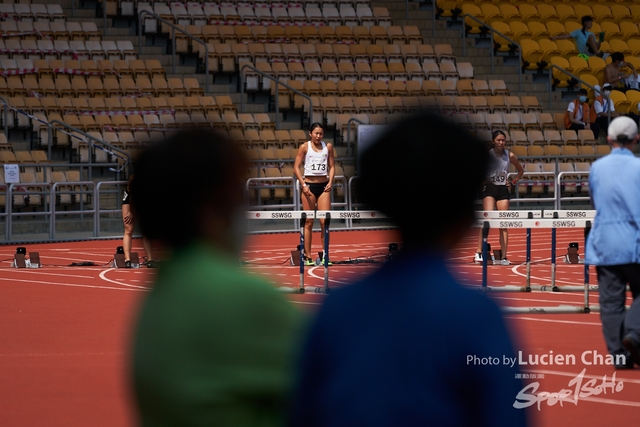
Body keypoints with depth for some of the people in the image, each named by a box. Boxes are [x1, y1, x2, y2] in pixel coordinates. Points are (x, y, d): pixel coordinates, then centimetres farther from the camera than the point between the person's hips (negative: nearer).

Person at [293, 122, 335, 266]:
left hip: (324, 186, 2)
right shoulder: (304, 147, -1)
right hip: (309, 186, -2)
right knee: (309, 222, 0)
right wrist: (303, 184, -12)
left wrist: (330, 182, -4)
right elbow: (296, 167, -2)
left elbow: (332, 166, 11)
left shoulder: (328, 147, 7)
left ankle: (325, 255, 2)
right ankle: (308, 256, 4)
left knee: (325, 221, -4)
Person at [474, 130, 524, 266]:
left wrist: (513, 182, 10)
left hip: (503, 190, 4)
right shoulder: (487, 154, -5)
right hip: (489, 189, -4)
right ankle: (479, 253, -23)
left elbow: (521, 170, 20)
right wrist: (481, 180, -6)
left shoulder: (510, 156, 5)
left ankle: (504, 257, 4)